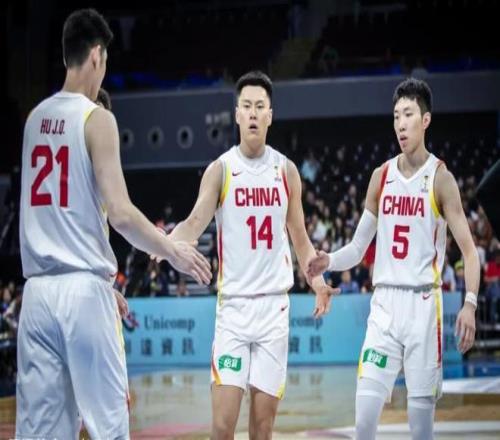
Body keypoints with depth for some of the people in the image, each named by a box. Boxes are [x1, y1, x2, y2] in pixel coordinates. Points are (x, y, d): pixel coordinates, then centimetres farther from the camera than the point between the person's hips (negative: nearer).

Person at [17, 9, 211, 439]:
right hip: (83, 287, -6)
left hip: (38, 289, 6)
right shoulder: (96, 118, -7)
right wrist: (173, 251, 1)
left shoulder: (36, 117, 13)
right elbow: (120, 213, -14)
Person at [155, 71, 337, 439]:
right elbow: (196, 223, -14)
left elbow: (300, 239, 13)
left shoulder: (287, 171, 7)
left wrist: (318, 283, -3)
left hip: (274, 305, 2)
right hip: (233, 304, -2)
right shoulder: (220, 170, -1)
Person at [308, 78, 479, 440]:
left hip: (423, 304, -3)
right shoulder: (381, 177, 10)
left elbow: (469, 250, -5)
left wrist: (470, 303, -19)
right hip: (384, 303, 4)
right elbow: (359, 247, 14)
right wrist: (330, 262, -7)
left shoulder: (440, 178, -3)